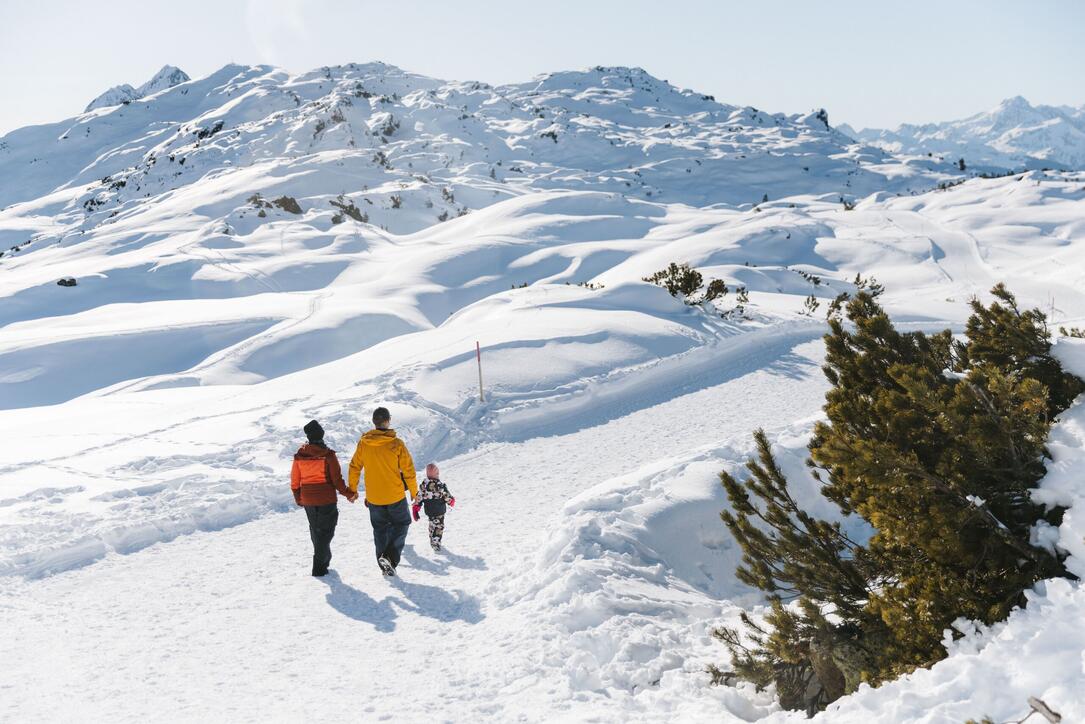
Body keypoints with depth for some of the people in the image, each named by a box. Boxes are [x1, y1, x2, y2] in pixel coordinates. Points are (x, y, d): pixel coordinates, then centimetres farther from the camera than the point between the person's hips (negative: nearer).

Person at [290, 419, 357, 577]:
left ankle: (324, 558, 36)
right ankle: (319, 566, -1)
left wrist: (298, 499, 20)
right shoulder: (328, 455, -14)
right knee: (325, 531, 5)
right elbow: (336, 479, -12)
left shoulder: (299, 455, -2)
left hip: (307, 500, 4)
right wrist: (349, 493, 3)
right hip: (326, 499, -4)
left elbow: (295, 481, 5)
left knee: (315, 529, 21)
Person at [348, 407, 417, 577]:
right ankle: (390, 557, -5)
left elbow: (354, 468, 2)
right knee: (401, 524, 15)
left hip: (373, 497, 3)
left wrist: (352, 490, 16)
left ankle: (384, 565, 21)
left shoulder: (363, 443, -6)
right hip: (395, 495, -3)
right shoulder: (396, 444, -14)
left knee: (380, 528, 19)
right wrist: (414, 491, 4)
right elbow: (408, 469, -10)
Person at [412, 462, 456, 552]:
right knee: (439, 527, 6)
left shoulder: (422, 485, -6)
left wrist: (415, 510, 7)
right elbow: (447, 497, -13)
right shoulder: (440, 486, -22)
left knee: (432, 525, 24)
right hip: (439, 511, -5)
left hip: (428, 511, 5)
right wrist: (452, 501, 9)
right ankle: (436, 544, 4)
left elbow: (418, 498, -2)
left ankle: (432, 542, 36)